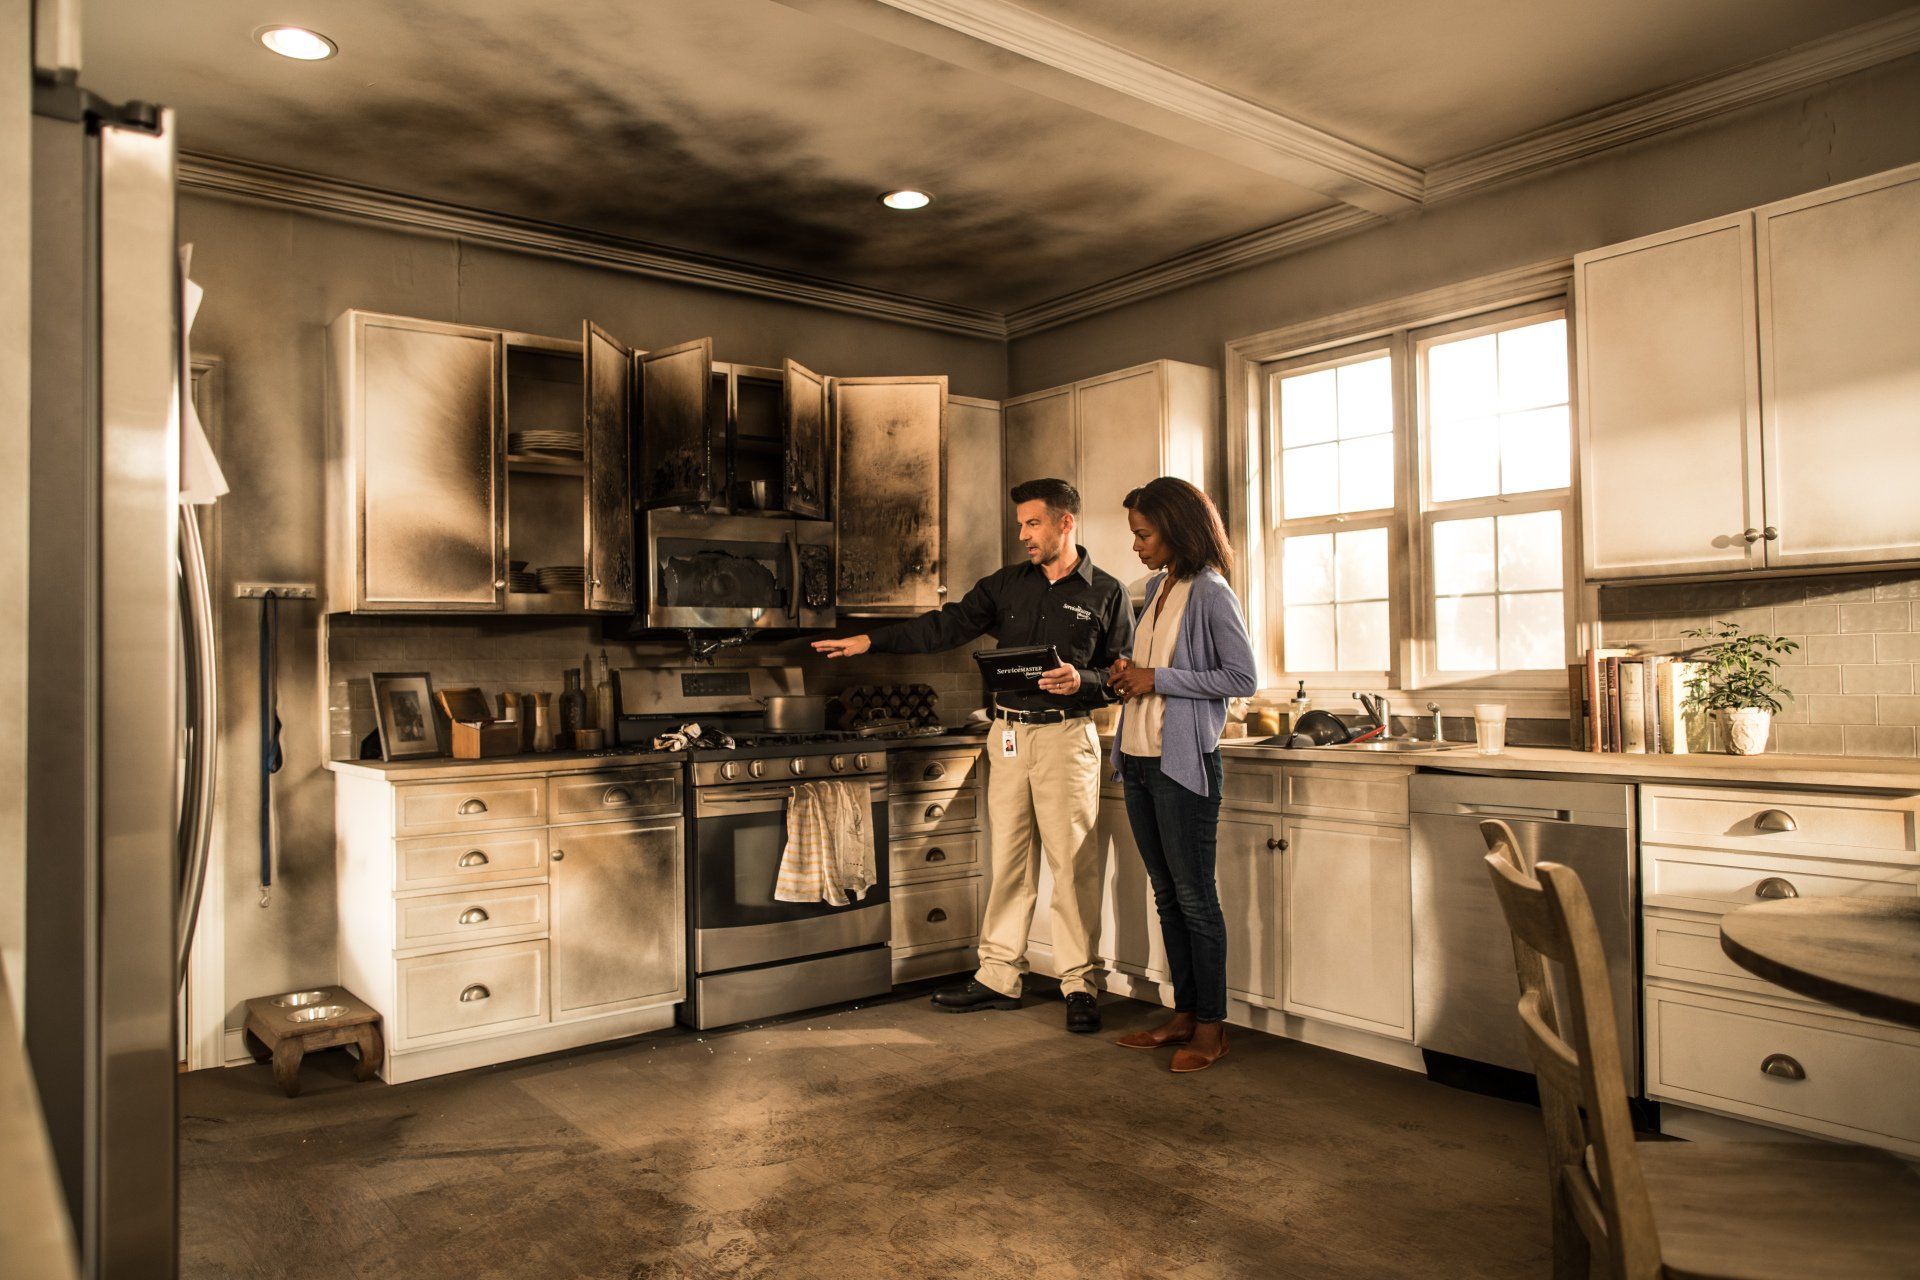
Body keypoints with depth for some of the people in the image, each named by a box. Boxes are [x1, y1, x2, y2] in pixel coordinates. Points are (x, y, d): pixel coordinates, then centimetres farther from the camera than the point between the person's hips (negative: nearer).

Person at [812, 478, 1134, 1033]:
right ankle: (999, 976, 16)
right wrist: (871, 641, 0)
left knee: (1073, 861, -3)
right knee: (1007, 859, 8)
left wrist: (1082, 681, -18)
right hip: (1007, 733, 4)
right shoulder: (1006, 584, 12)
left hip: (1066, 736, -4)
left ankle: (1079, 985, 8)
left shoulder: (1107, 593, 2)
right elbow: (945, 627, 8)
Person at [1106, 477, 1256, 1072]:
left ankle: (1212, 1026, 10)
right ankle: (1184, 1014, 24)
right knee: (1167, 895, 13)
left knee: (1195, 896, -1)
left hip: (1184, 762, -8)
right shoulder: (1157, 589, 15)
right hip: (1139, 759, 8)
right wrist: (1127, 677, 3)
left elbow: (1243, 677, -14)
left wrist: (1158, 679, -15)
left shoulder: (1210, 592, -10)